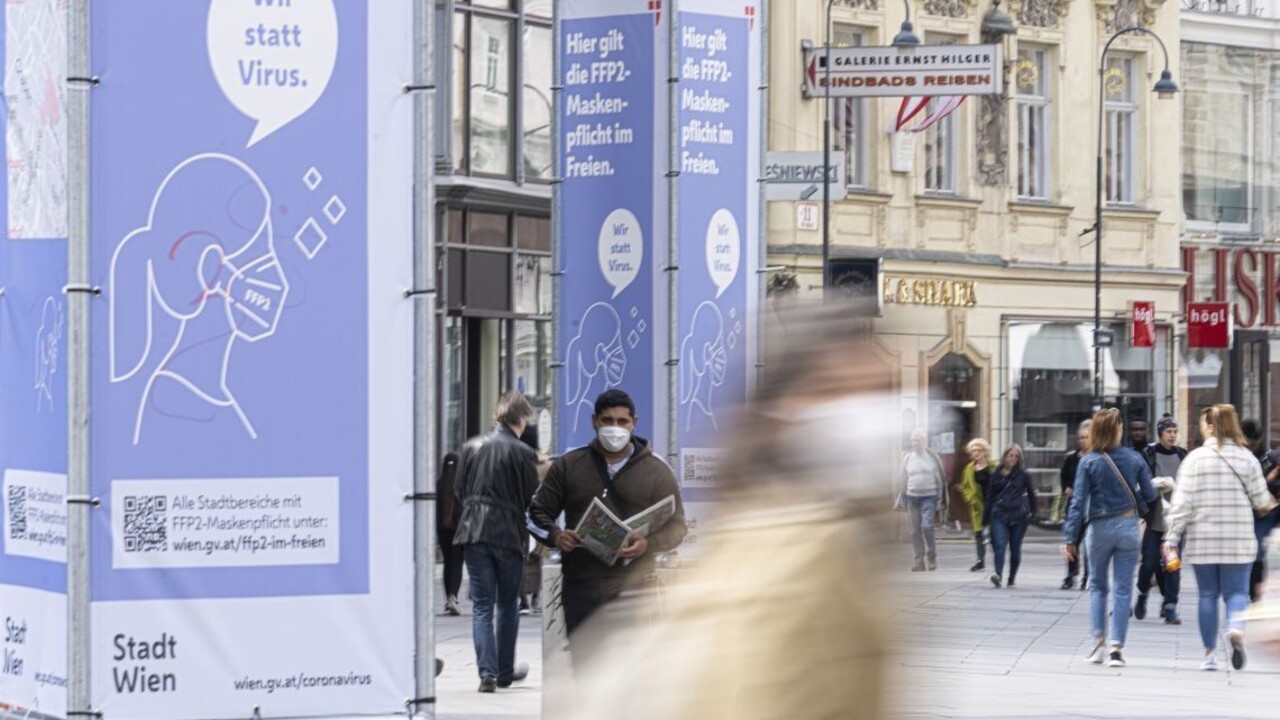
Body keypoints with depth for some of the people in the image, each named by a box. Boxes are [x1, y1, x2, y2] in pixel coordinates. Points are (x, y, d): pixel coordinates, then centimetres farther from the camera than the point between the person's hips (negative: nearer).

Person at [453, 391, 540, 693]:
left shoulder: (471, 447, 3)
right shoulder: (522, 453, -8)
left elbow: (459, 491, 9)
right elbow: (532, 500, -1)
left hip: (473, 532, 2)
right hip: (509, 535, -2)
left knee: (482, 605, 4)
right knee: (508, 605, 14)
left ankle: (487, 673, -7)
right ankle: (505, 671, 22)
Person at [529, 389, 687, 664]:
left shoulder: (656, 471, 8)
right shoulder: (568, 466, 12)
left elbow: (677, 526, 7)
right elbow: (538, 512, 16)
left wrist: (648, 544, -15)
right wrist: (555, 536, -7)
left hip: (633, 588, -2)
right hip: (581, 586, 2)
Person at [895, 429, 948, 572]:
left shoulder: (932, 456, -1)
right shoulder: (907, 457, 5)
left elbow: (941, 478, 2)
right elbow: (902, 479, 9)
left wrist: (941, 500, -1)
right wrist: (900, 500, 7)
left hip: (929, 497, -3)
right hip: (912, 497, 3)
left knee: (927, 527, -14)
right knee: (915, 531, 2)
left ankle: (932, 557, 2)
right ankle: (919, 560, 9)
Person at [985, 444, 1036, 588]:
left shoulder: (1023, 475, 5)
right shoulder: (996, 475, 7)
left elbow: (1031, 494, 11)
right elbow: (990, 496, 11)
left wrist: (1032, 513, 9)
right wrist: (988, 516, 9)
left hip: (1018, 517, 0)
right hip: (999, 516, 0)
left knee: (1015, 548, 6)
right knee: (999, 545, -17)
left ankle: (1012, 579, 17)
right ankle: (998, 575, -30)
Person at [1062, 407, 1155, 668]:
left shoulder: (1088, 462, -6)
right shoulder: (1134, 458, -2)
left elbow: (1078, 502, -9)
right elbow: (1149, 495, 3)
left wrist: (1069, 537, -8)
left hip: (1100, 527, 0)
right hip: (1128, 526, 0)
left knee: (1097, 585, 16)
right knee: (1122, 589, 3)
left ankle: (1099, 639, 4)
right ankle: (1116, 646, -3)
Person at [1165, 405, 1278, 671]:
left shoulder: (1195, 459, -3)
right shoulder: (1246, 458, 0)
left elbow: (1182, 503, -6)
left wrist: (1172, 537, -2)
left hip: (1203, 539, 0)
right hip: (1238, 540, 0)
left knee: (1208, 595, 9)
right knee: (1236, 591, 5)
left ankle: (1210, 653, 9)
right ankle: (1236, 628, -26)